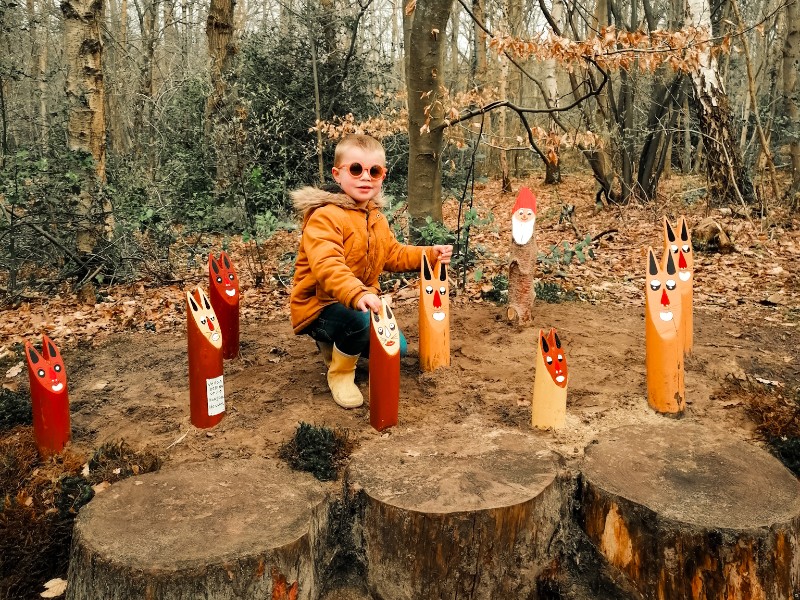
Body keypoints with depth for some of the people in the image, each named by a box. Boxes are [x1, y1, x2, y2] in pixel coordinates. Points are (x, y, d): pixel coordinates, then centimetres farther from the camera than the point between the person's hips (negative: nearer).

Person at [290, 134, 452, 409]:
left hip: (360, 303, 9)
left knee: (396, 348, 6)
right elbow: (328, 266, -40)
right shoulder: (325, 217, -24)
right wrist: (358, 296, -57)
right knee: (361, 319, -37)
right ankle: (340, 373, -8)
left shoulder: (376, 217, 7)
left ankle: (336, 345, 25)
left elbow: (392, 254, 19)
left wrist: (430, 253, 6)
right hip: (319, 306, -9)